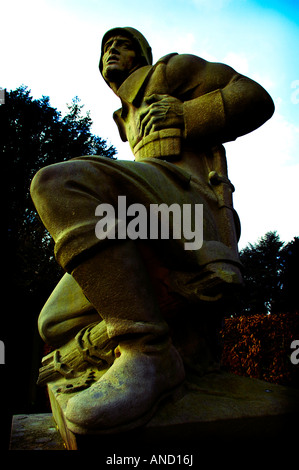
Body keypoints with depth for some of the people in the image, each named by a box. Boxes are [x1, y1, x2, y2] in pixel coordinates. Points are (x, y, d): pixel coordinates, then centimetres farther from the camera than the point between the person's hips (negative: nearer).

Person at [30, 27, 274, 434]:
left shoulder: (169, 69, 20)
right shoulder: (131, 123, 39)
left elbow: (255, 98, 9)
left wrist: (178, 121, 0)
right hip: (150, 246, 8)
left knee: (59, 183, -30)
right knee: (56, 327, 2)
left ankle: (148, 353, -33)